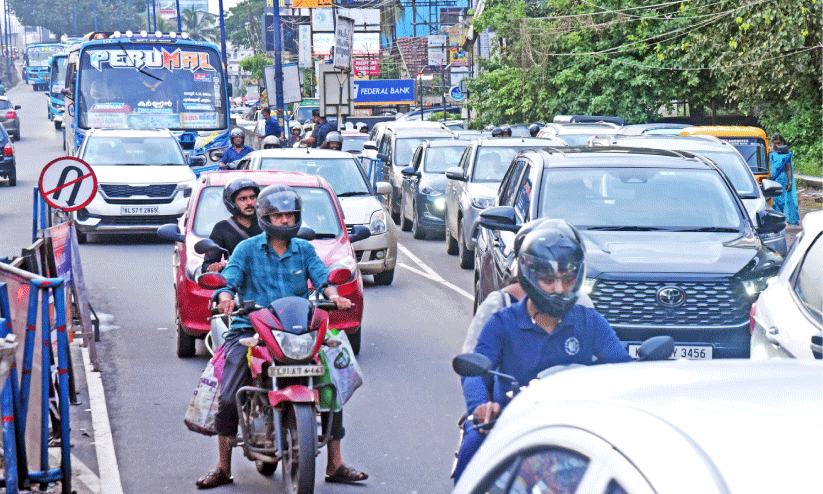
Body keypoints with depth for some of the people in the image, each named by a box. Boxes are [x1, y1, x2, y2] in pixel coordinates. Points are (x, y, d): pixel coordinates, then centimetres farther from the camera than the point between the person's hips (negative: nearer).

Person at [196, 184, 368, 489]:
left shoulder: (304, 249, 14)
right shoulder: (247, 248, 6)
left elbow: (321, 275, 0)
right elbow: (230, 277, -7)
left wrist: (333, 294, -23)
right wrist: (225, 296, -30)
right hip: (250, 330, -2)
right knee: (228, 399, -16)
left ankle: (335, 465, 5)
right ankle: (223, 468, 0)